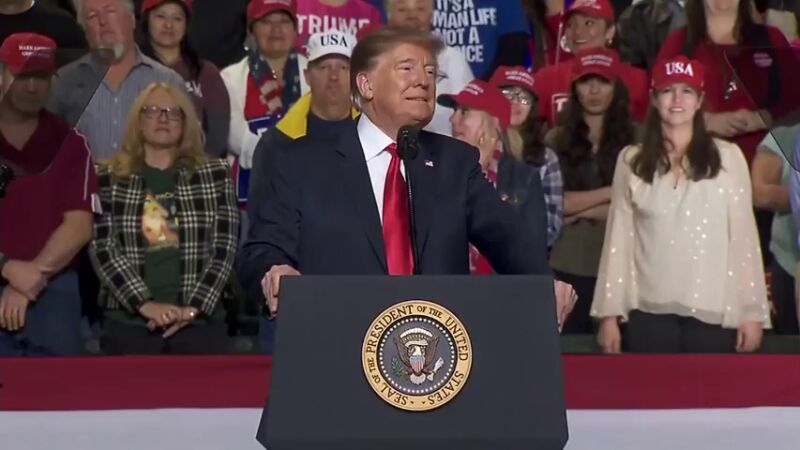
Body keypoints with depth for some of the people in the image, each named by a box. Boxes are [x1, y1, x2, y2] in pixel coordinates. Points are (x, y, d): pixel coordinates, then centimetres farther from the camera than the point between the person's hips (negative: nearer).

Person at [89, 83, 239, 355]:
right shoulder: (109, 179, 6)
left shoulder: (214, 174, 7)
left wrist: (194, 307, -10)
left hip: (202, 321, 0)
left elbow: (225, 248, 2)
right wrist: (145, 303, -14)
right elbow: (102, 250, -2)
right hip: (128, 322, 0)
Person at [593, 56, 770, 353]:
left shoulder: (727, 157, 1)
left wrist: (752, 312, -1)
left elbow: (743, 236, 2)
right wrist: (609, 314, 3)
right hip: (649, 312, 1)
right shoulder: (632, 161, 5)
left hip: (714, 313, -1)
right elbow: (619, 237, 6)